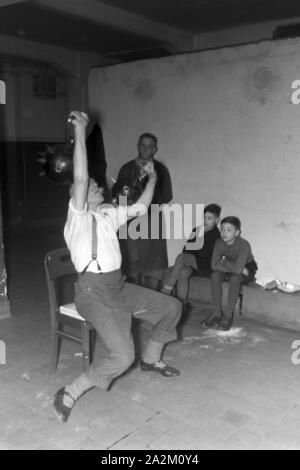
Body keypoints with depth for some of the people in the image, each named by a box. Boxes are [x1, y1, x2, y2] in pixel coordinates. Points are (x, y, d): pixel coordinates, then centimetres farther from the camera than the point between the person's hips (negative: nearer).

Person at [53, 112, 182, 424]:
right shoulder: (78, 215, -7)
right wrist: (80, 131, -26)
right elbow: (80, 178, -22)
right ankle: (70, 393, -4)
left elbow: (141, 207, 24)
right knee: (122, 357, -22)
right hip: (94, 292, -8)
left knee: (171, 307, 15)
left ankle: (151, 359, 35)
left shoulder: (109, 214, 15)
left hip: (119, 286, 8)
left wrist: (152, 179, 20)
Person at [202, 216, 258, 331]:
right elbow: (214, 265, -24)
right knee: (215, 274, -24)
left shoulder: (244, 245, -30)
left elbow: (238, 268, -41)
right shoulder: (219, 243, -15)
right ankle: (216, 313, -16)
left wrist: (224, 262, -24)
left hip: (246, 270, -4)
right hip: (229, 269, 5)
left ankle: (228, 316, -26)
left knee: (235, 277, -35)